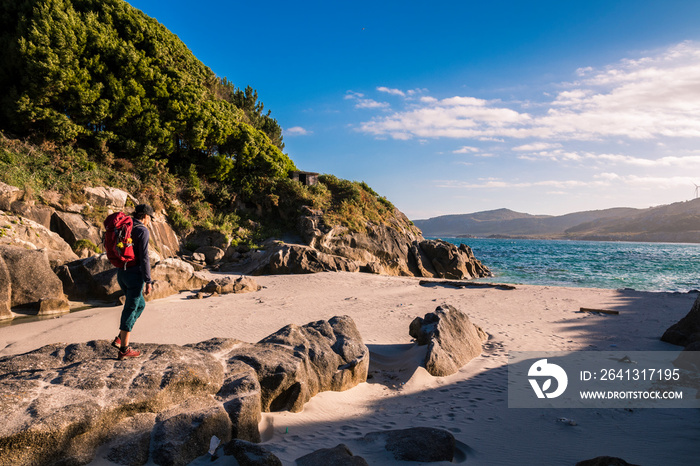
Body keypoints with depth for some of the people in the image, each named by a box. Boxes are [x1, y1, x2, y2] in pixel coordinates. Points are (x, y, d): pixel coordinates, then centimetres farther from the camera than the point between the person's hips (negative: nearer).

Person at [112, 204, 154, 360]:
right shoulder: (143, 231, -12)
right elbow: (144, 258, -18)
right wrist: (148, 282, -16)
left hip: (121, 274, 8)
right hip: (135, 275, -8)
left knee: (140, 305, 21)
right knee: (130, 310, 0)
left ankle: (120, 339, 17)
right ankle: (124, 350, 8)